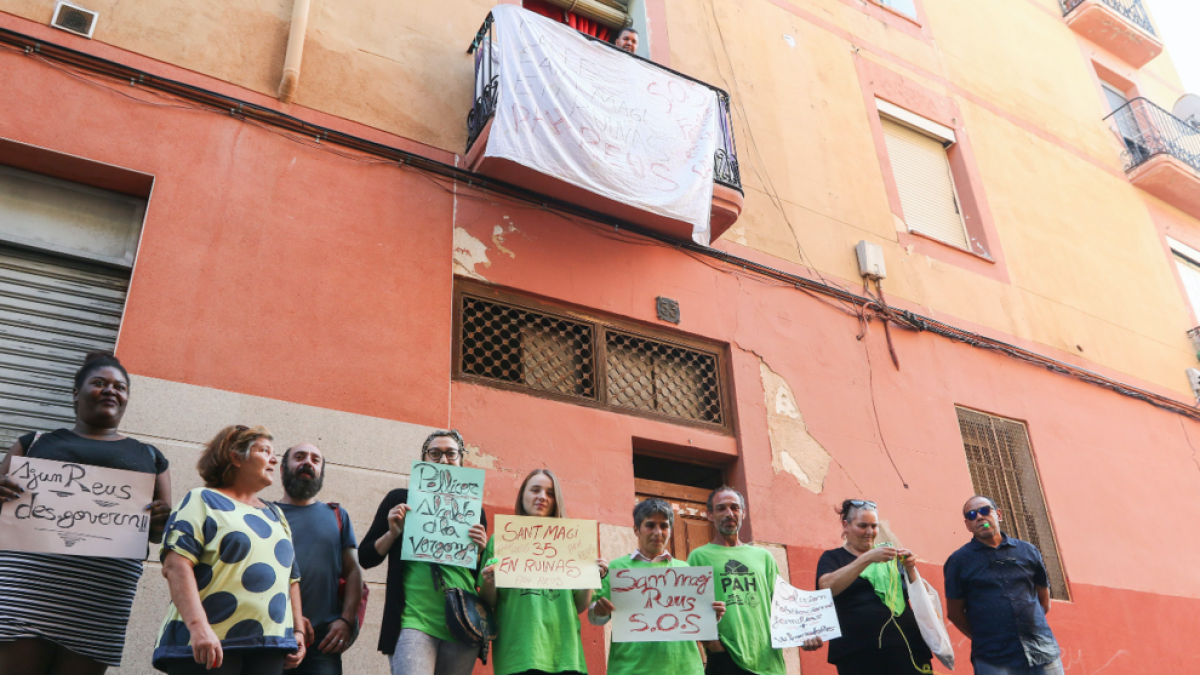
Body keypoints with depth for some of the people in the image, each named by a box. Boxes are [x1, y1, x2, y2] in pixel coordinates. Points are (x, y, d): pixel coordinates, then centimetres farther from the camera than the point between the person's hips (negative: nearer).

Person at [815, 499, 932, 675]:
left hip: (906, 647, 3)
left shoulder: (889, 555, 18)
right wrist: (867, 558, -18)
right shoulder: (832, 557, 8)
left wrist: (910, 569, -5)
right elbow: (827, 587, -13)